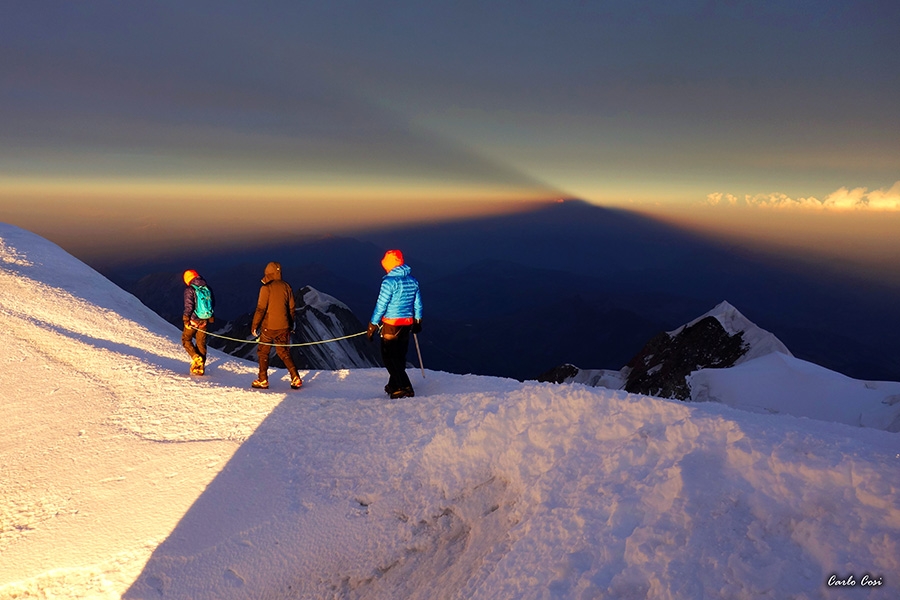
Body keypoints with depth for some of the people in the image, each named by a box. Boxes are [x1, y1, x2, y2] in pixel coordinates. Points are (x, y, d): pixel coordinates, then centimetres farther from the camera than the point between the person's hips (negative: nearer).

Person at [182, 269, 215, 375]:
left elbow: (188, 306, -17)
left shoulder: (189, 290, -13)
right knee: (201, 342, 13)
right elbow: (213, 304, 9)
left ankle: (196, 358, -6)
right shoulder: (207, 288, 4)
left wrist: (186, 319, -8)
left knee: (186, 339, 13)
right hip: (204, 320, 5)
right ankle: (201, 367, 16)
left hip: (193, 320, -5)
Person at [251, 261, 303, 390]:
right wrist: (291, 324, 20)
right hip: (283, 326, 5)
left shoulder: (266, 288, -12)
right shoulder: (286, 286, 3)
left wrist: (254, 325, -4)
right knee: (284, 352, 13)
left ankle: (263, 380, 13)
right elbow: (291, 308, 9)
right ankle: (295, 378, 5)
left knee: (263, 352, 10)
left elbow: (261, 309, -13)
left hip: (269, 327, -5)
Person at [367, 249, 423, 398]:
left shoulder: (390, 281, -17)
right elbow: (418, 304, 13)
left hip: (391, 325, -7)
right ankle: (394, 385, 30)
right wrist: (417, 322, 25)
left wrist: (372, 326, -9)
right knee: (400, 355, 18)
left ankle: (404, 389, -4)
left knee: (390, 357, 1)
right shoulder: (412, 280, 5)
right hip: (407, 323, 7)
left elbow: (381, 305, -16)